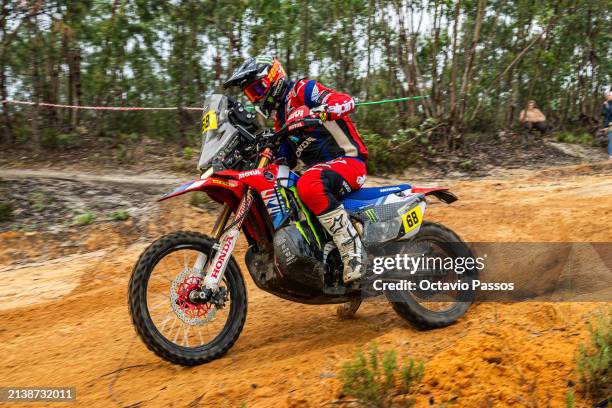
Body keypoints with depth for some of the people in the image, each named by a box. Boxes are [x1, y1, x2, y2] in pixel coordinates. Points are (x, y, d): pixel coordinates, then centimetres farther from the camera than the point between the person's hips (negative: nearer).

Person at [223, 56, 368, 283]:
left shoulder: (301, 89, -4)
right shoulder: (280, 118, 23)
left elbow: (346, 101, -20)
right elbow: (286, 159, 23)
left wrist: (315, 112, -38)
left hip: (347, 160, -9)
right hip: (318, 168, 9)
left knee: (308, 186, -41)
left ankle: (353, 249, -33)